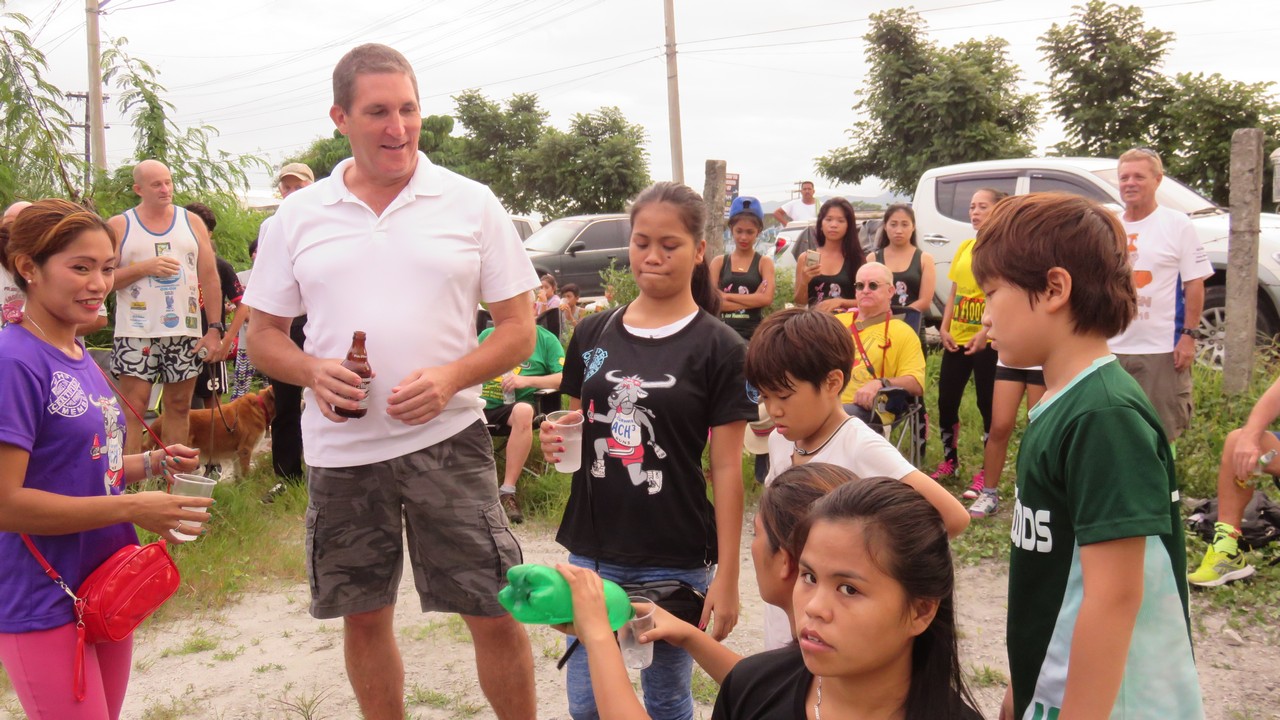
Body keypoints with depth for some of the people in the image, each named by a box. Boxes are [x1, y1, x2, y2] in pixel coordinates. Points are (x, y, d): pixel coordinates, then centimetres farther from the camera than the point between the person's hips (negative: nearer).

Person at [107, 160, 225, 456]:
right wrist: (145, 267, -13)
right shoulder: (119, 226, 5)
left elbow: (210, 277, 7)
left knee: (179, 405, 7)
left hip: (186, 333, 2)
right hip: (136, 334, -2)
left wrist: (216, 329, 0)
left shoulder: (191, 222, 10)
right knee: (133, 407, -5)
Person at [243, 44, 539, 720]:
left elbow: (519, 329, 1)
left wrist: (451, 377, -16)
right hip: (341, 449, 2)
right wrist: (311, 371, -12)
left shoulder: (472, 204, 1)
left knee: (495, 614, 0)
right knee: (363, 615, 15)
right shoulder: (298, 216, 5)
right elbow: (263, 335, 10)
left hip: (448, 439, -2)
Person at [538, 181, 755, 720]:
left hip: (675, 560, -3)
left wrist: (726, 576, -9)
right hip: (593, 552, 3)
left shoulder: (719, 347, -7)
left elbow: (726, 467, -7)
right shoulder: (593, 335, 4)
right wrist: (556, 444, -8)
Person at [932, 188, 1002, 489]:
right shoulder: (965, 247, 13)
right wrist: (945, 328, 4)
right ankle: (949, 461, 28)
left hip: (989, 342, -6)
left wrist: (985, 333, -22)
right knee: (946, 400, 10)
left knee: (988, 405, 2)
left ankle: (987, 472, 12)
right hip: (957, 339, 6)